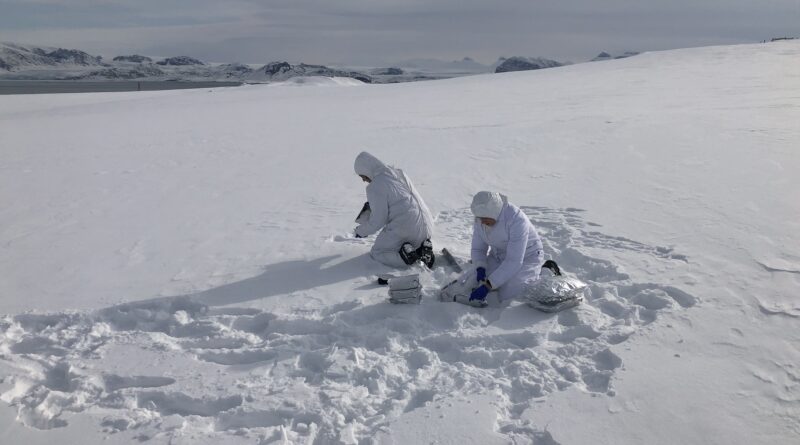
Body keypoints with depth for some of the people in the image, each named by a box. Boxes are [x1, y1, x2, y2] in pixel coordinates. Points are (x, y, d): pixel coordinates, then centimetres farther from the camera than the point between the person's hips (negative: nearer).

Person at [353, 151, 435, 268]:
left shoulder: (375, 187, -11)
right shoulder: (398, 173, 13)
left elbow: (377, 221, -9)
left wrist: (361, 231, 9)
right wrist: (373, 204, 27)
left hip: (405, 227, -8)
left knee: (377, 252, 12)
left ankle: (407, 255, -12)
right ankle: (422, 247, 6)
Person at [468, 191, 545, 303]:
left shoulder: (516, 220, -35)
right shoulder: (480, 219, -13)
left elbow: (514, 261, -36)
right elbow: (477, 249, -3)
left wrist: (487, 286, -39)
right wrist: (480, 269, -26)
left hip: (526, 257, -6)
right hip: (499, 256, 6)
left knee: (507, 295, -23)